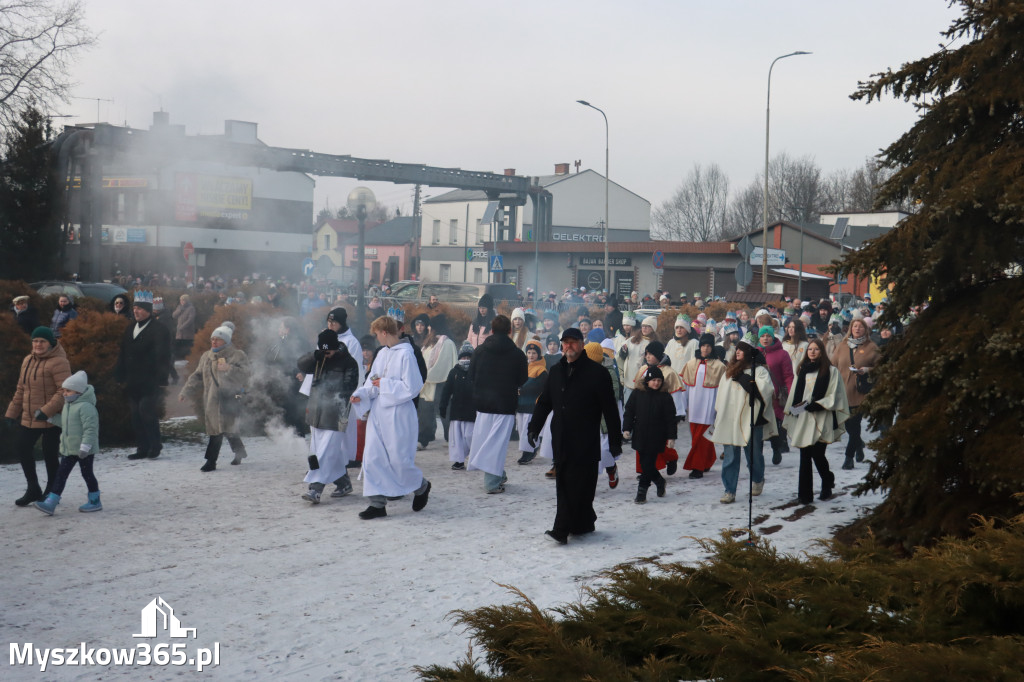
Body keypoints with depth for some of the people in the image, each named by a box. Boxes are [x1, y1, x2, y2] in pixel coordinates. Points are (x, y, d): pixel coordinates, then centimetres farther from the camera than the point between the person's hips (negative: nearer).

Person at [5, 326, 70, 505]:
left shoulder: (58, 362, -14)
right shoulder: (28, 361, 12)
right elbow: (21, 389, 18)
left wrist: (46, 411, -27)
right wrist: (13, 413, 15)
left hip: (51, 418, -8)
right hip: (29, 417, 8)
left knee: (50, 455, 1)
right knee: (21, 448, 9)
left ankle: (51, 492, 18)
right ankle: (33, 489, 24)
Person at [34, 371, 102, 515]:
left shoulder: (85, 406, -19)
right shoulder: (67, 406, 12)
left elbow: (90, 429, -24)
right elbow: (63, 423, 24)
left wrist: (85, 447, -27)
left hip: (84, 450, -9)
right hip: (68, 449, 9)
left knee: (87, 473, 3)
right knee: (61, 474, 4)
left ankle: (95, 501, 19)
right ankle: (50, 503, 3)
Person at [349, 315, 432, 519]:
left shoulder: (405, 354, -15)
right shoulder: (382, 354, 10)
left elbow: (411, 387, -18)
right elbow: (372, 381, 17)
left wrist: (384, 384, -13)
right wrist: (360, 394, -2)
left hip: (398, 414, -8)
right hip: (378, 413, 8)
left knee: (399, 459, 0)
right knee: (372, 457, 3)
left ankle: (421, 486, 27)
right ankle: (378, 503, 9)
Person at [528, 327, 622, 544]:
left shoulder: (597, 372, -4)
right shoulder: (556, 371, 14)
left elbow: (610, 409, -5)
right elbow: (544, 402, 20)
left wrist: (615, 441, -6)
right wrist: (534, 427, 10)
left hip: (585, 443, -6)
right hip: (561, 441, 6)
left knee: (578, 485, -7)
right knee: (564, 484, 7)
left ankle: (562, 529, -9)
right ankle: (584, 523, 19)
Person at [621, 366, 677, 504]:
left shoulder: (665, 398, -2)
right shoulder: (637, 394, 3)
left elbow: (670, 419, 0)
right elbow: (629, 412, 7)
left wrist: (671, 437, -3)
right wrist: (627, 428, -3)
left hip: (656, 438, -3)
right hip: (640, 436, 3)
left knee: (649, 464, -5)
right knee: (644, 463, 7)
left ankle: (642, 491, 6)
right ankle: (659, 481, 30)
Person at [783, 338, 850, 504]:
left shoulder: (831, 371, 2)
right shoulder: (802, 370, 17)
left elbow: (834, 396, -4)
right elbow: (795, 394, 22)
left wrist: (817, 405, -14)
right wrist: (791, 411, 15)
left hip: (821, 419, -4)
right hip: (802, 418, 4)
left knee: (817, 453, -8)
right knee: (805, 456, 1)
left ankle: (827, 482, 21)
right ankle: (804, 494, 2)